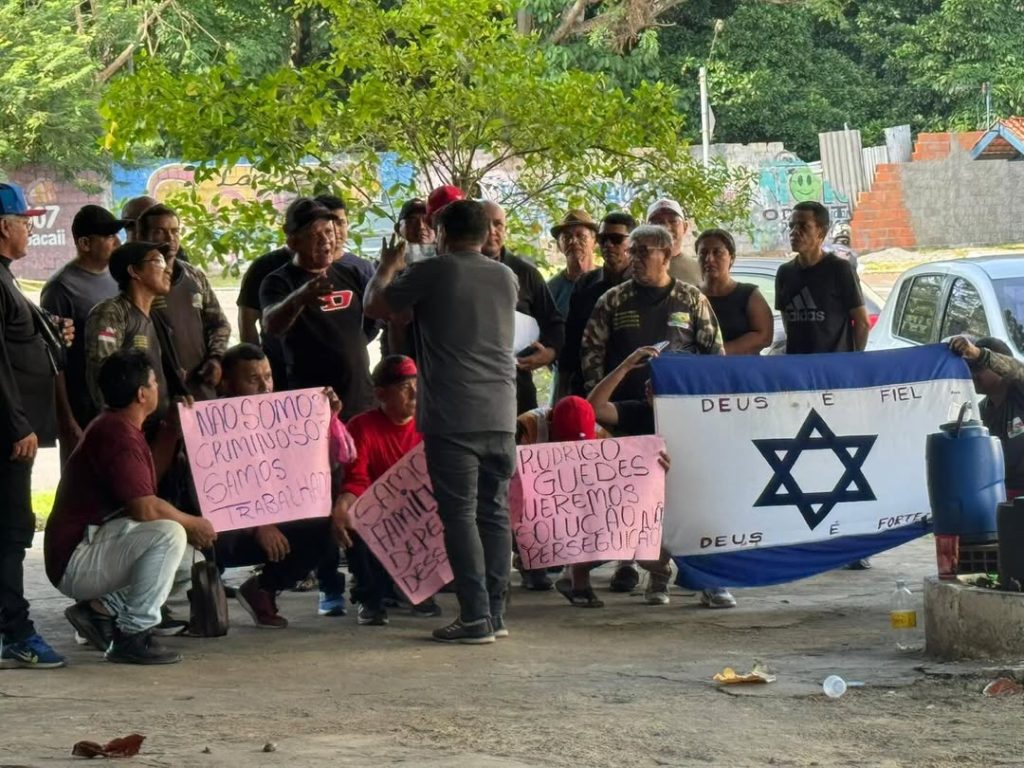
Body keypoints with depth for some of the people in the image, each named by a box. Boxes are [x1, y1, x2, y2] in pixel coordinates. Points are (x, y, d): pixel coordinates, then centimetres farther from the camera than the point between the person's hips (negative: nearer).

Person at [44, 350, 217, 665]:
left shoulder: (118, 427, 16)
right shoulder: (116, 433, -19)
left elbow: (150, 476, 26)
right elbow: (145, 508, -24)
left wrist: (173, 427, 22)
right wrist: (194, 524, -8)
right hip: (76, 561, -11)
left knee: (189, 560, 14)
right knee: (169, 535, -29)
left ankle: (101, 608, 7)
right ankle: (134, 636, -22)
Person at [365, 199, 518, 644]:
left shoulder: (431, 273, -5)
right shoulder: (506, 278, 10)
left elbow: (375, 306, 7)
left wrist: (388, 266, 26)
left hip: (452, 418, -5)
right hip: (500, 415, 5)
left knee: (459, 515, -3)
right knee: (494, 513, 10)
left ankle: (475, 618, -8)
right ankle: (495, 612, 11)